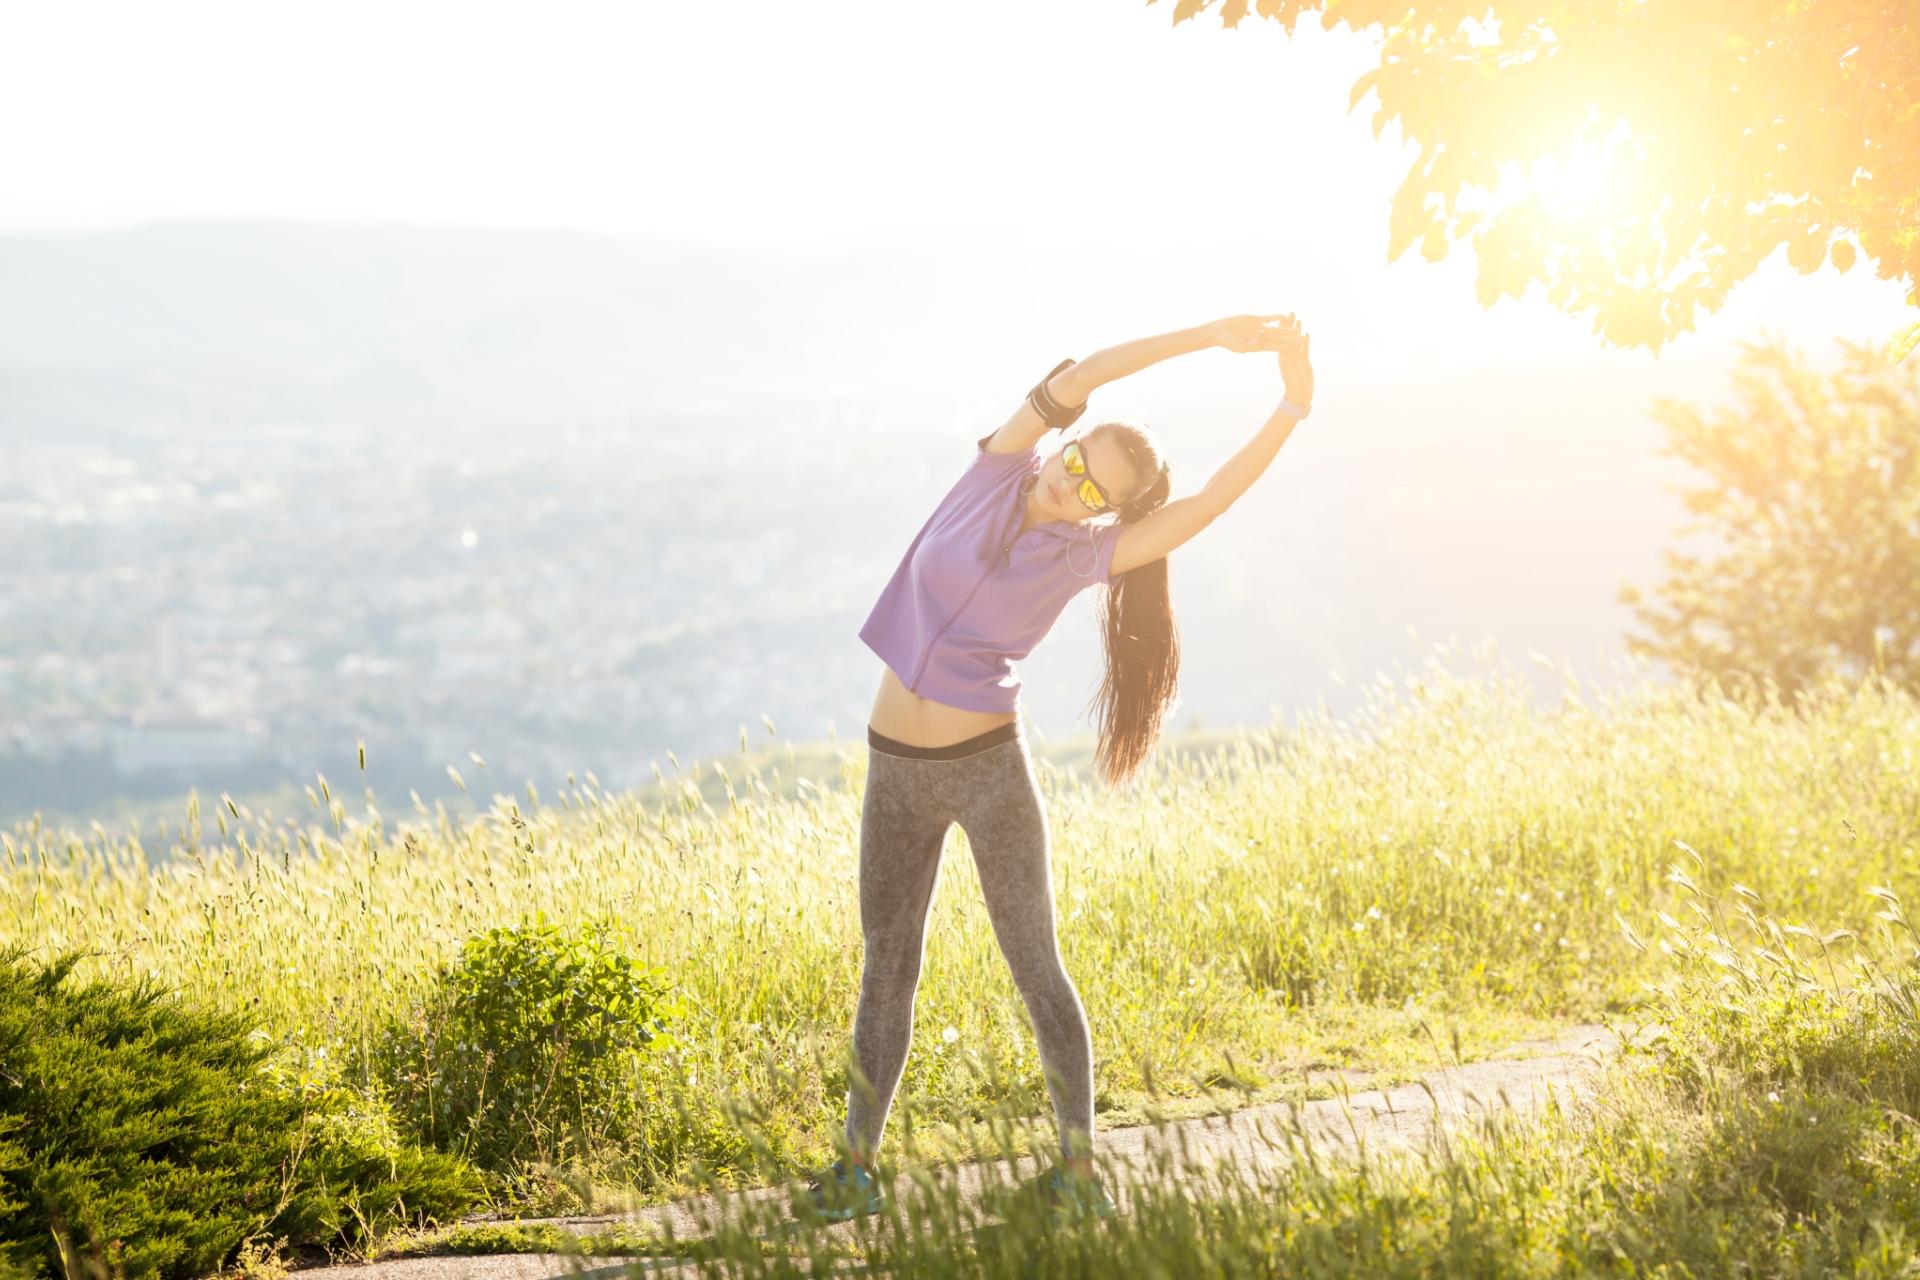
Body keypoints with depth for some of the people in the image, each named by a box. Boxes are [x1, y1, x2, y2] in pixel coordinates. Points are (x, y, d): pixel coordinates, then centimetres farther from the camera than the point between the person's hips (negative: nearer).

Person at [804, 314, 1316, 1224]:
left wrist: (1293, 408, -19)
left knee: (1034, 967, 2)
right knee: (886, 968, 10)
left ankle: (1078, 1165, 10)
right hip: (895, 771, 3)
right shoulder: (998, 474, -1)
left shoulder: (1081, 555, -6)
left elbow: (1209, 501, -16)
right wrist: (1209, 335, -19)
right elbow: (1075, 380, -14)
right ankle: (856, 1164, 18)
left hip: (990, 767, -3)